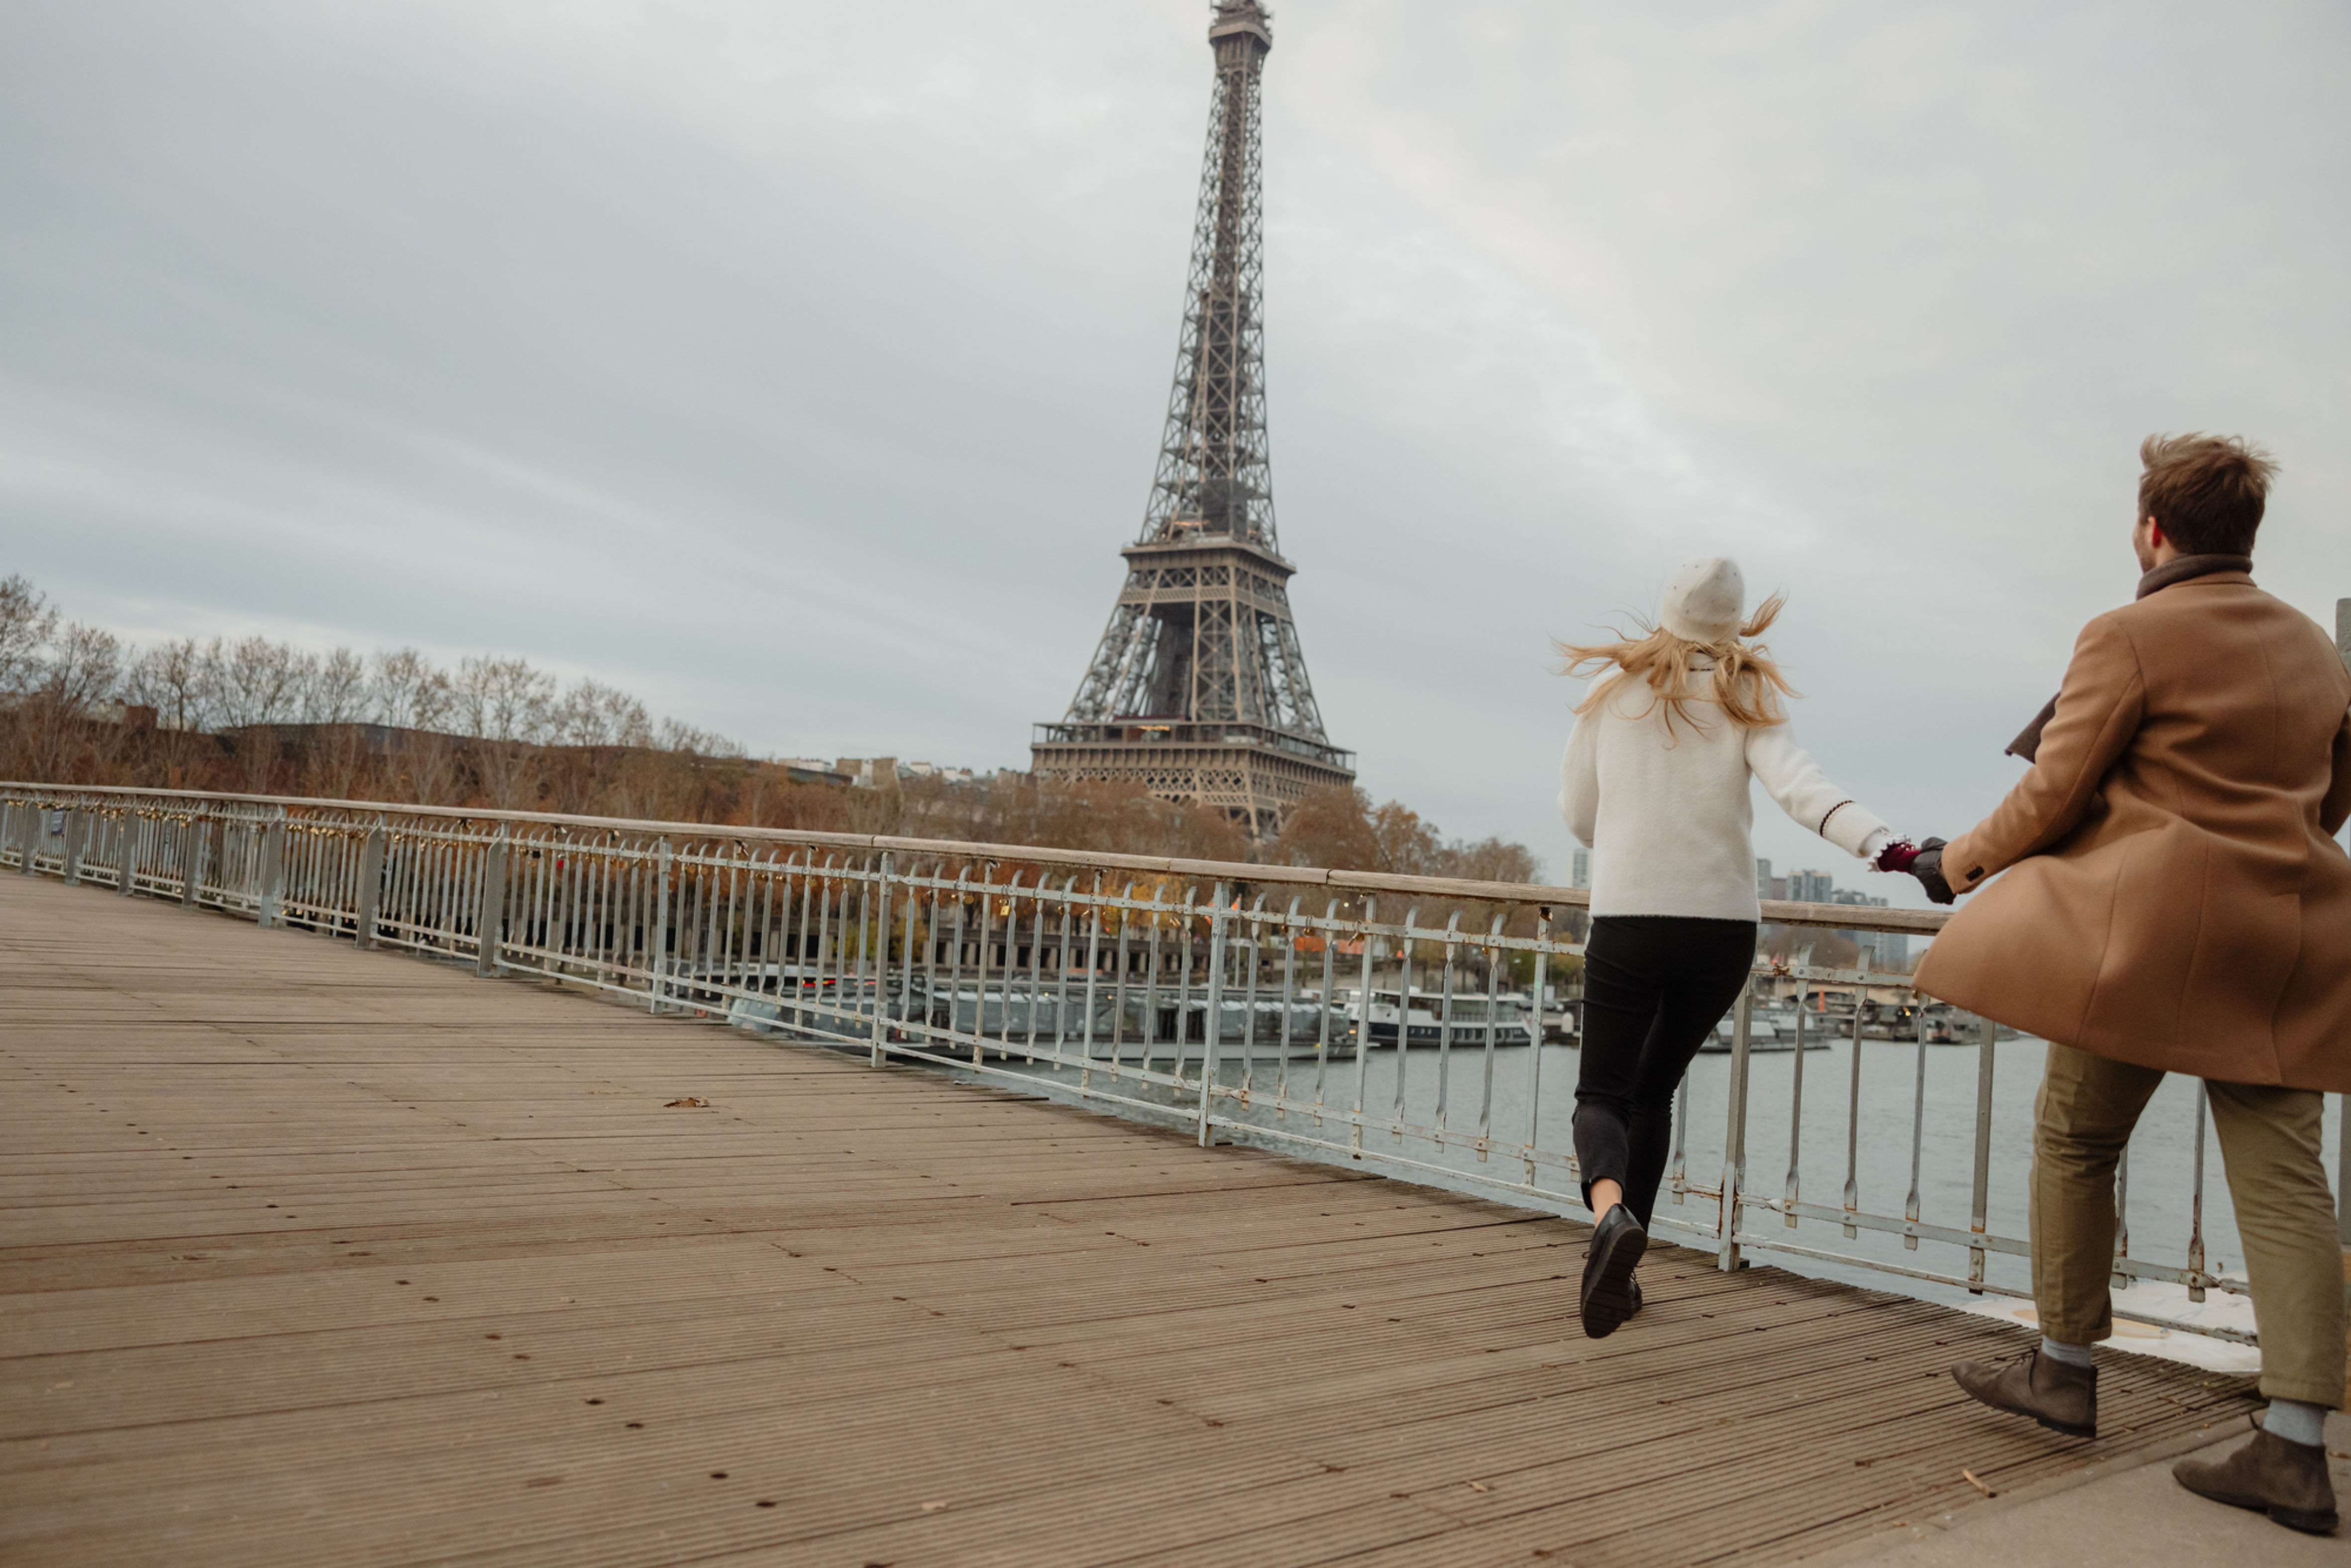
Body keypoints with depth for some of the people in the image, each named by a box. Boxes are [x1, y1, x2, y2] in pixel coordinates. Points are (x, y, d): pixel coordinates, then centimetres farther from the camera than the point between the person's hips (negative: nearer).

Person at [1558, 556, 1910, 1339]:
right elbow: (1798, 784, -15)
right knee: (1654, 1088, 19)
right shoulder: (1745, 701, 5)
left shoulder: (1612, 691, 6)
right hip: (1723, 924, 2)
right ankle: (1618, 1271, 21)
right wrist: (1885, 843, -26)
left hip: (1626, 920, -2)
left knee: (1602, 1094, 6)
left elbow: (1578, 813, 12)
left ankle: (1610, 1212, -27)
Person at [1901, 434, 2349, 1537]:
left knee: (2074, 1141, 9)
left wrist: (1961, 860, 8)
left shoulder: (2129, 637, -7)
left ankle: (2065, 1371, 19)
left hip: (2154, 929, -6)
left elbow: (2052, 792, -7)